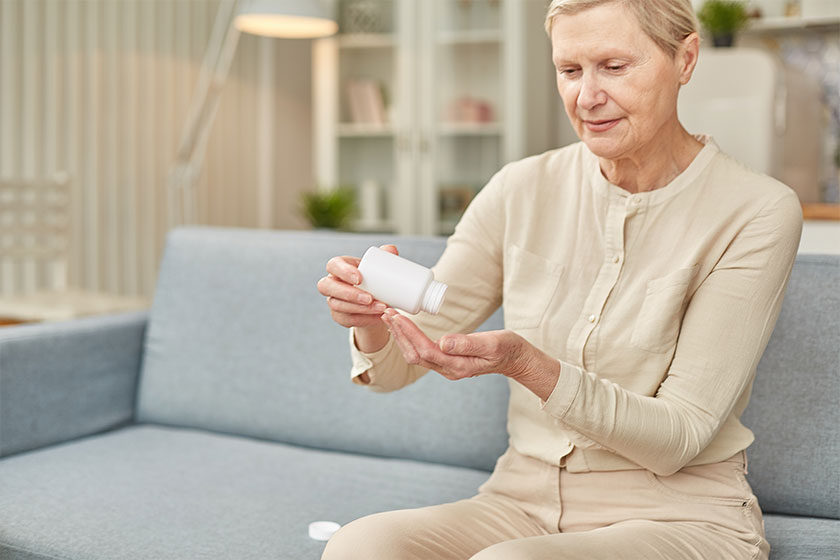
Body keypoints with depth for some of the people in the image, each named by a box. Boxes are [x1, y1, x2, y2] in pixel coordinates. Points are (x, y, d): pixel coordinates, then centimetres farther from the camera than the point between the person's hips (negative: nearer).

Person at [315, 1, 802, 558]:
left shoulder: (758, 211, -10)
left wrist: (526, 365, -28)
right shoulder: (523, 189, 0)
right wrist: (373, 322, -22)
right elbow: (398, 367, 2)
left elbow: (679, 439, -14)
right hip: (524, 505, 4)